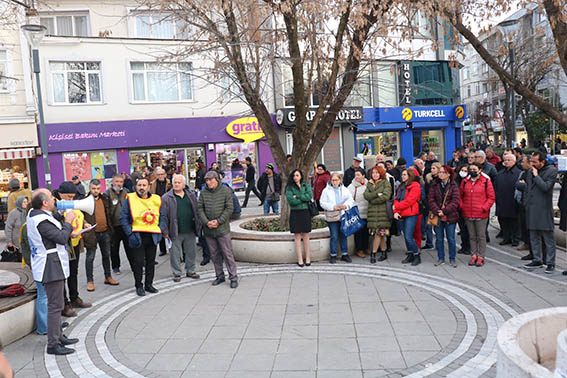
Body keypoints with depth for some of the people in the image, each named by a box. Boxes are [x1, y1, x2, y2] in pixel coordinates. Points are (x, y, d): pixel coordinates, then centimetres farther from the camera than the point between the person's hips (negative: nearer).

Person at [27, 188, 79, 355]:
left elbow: (53, 228, 17)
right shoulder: (41, 220, -24)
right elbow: (62, 238, -23)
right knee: (55, 305, -4)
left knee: (55, 304, 21)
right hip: (51, 267, -11)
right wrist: (68, 222, -10)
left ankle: (58, 335, 33)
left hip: (52, 266, 11)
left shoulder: (34, 214, 7)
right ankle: (53, 344, 3)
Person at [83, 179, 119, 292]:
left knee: (106, 255, 16)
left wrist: (110, 227, 13)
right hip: (92, 233, -6)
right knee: (90, 258, 4)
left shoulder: (105, 198, 8)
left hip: (105, 232, 6)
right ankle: (90, 281, 16)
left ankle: (108, 277, 31)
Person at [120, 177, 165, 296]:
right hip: (137, 236, -3)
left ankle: (149, 284, 25)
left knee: (151, 261, 11)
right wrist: (130, 234, -11)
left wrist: (159, 231, 2)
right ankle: (139, 286, 15)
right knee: (138, 262, 0)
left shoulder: (156, 199, 6)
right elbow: (123, 218, -4)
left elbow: (161, 217, 13)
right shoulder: (130, 199, -4)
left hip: (152, 236, 3)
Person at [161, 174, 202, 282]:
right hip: (175, 232, -3)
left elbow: (196, 211, 13)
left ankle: (191, 271, 28)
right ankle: (177, 273, 19)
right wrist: (165, 231, -9)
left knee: (191, 252, 13)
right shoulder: (166, 198, -3)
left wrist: (198, 226, 9)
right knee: (175, 254, 5)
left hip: (190, 231, 3)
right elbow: (163, 216, -6)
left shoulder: (191, 195, 8)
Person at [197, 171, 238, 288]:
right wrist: (206, 222, -11)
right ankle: (220, 276, 25)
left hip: (222, 229, -3)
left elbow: (229, 209, -7)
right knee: (215, 254, 13)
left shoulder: (225, 191, -4)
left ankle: (233, 278, 8)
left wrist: (218, 221, -14)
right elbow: (199, 209, 3)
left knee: (227, 254, -1)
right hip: (208, 230, 4)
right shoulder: (203, 193, 4)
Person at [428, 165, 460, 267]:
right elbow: (431, 199, -3)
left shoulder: (453, 186, -3)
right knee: (439, 239, 10)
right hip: (437, 216, 2)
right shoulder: (434, 185, 4)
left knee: (451, 239, 6)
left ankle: (452, 259, 19)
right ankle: (441, 258, 22)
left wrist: (444, 211, -18)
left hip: (450, 216, -2)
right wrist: (437, 211, -16)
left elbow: (455, 201, -10)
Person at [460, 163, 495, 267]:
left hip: (481, 214, -4)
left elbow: (491, 197, -1)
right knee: (472, 236, 12)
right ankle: (474, 255, 21)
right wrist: (461, 206, 1)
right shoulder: (465, 182, 8)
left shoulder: (486, 182, -2)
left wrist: (484, 208, -10)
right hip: (468, 214, 4)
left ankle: (481, 256, 11)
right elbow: (461, 196, 16)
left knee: (481, 236, 3)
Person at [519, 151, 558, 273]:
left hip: (544, 209, -7)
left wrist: (536, 176, -14)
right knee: (534, 237, 12)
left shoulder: (551, 171, -8)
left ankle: (550, 263, 7)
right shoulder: (530, 171, 12)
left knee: (548, 238, 0)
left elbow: (546, 187, -19)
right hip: (531, 208, 7)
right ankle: (537, 260, 22)